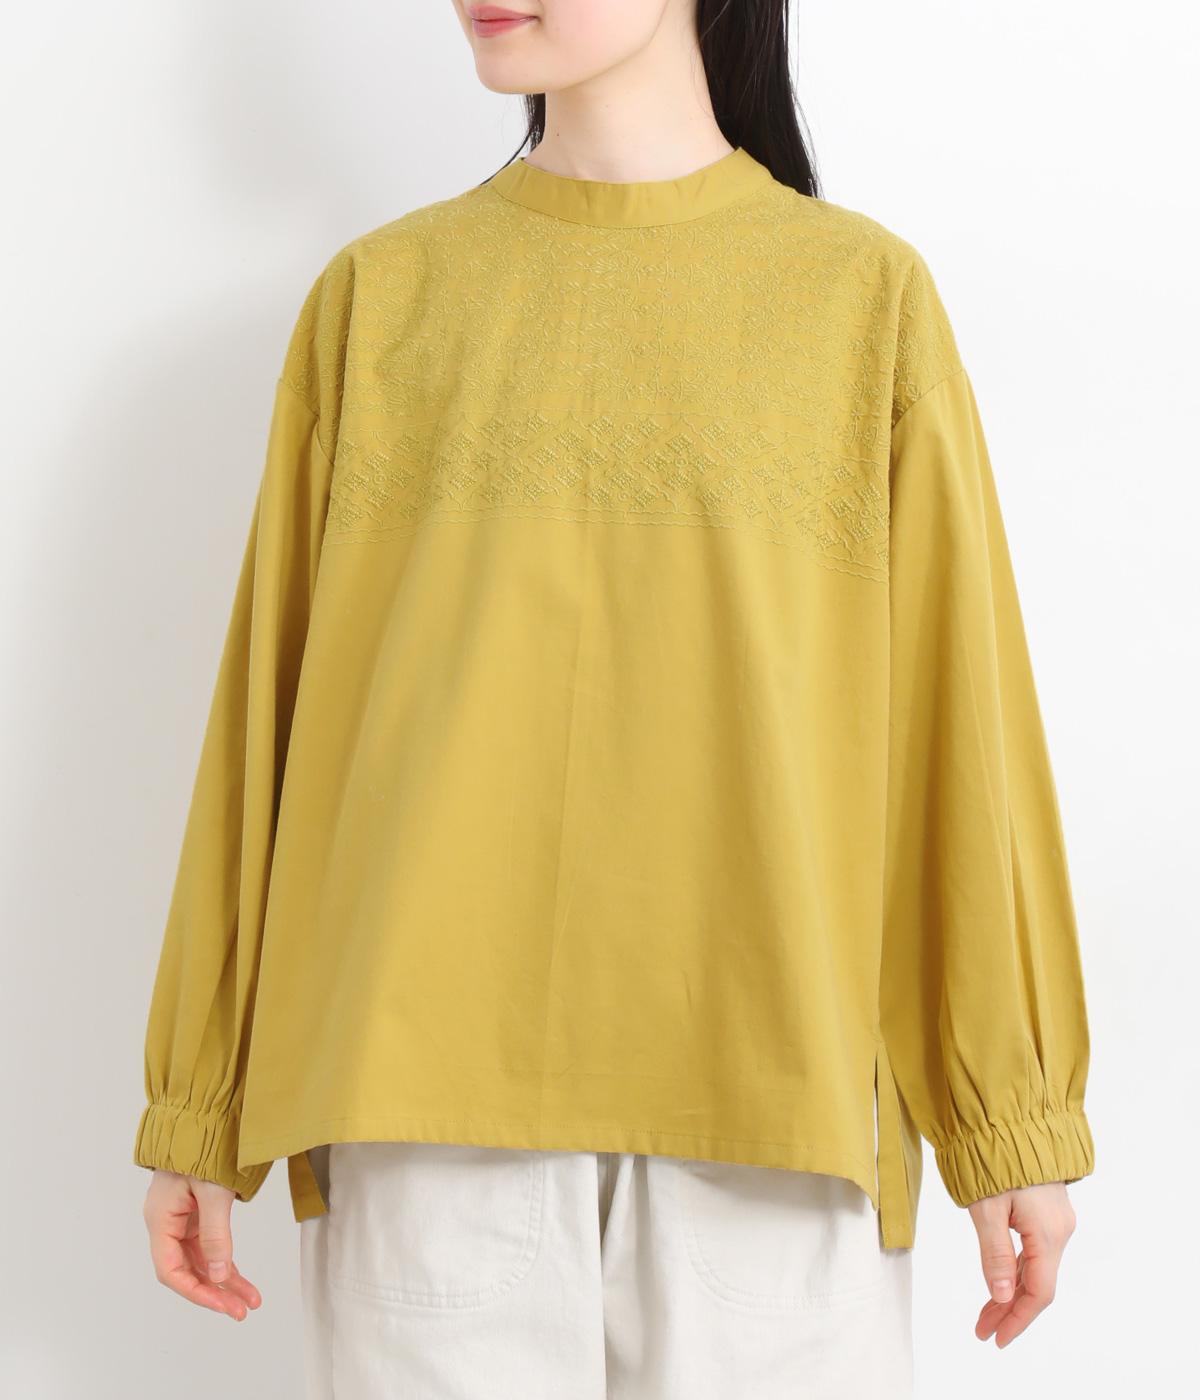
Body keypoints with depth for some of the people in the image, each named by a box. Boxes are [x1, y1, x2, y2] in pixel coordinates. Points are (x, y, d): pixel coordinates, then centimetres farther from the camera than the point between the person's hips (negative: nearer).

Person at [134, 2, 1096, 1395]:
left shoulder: (867, 292, 5)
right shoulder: (376, 295, 9)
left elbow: (956, 712, 4)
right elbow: (267, 704, 9)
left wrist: (1013, 1117, 3)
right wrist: (197, 1104, 9)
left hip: (773, 1094, 0)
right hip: (425, 1091, 1)